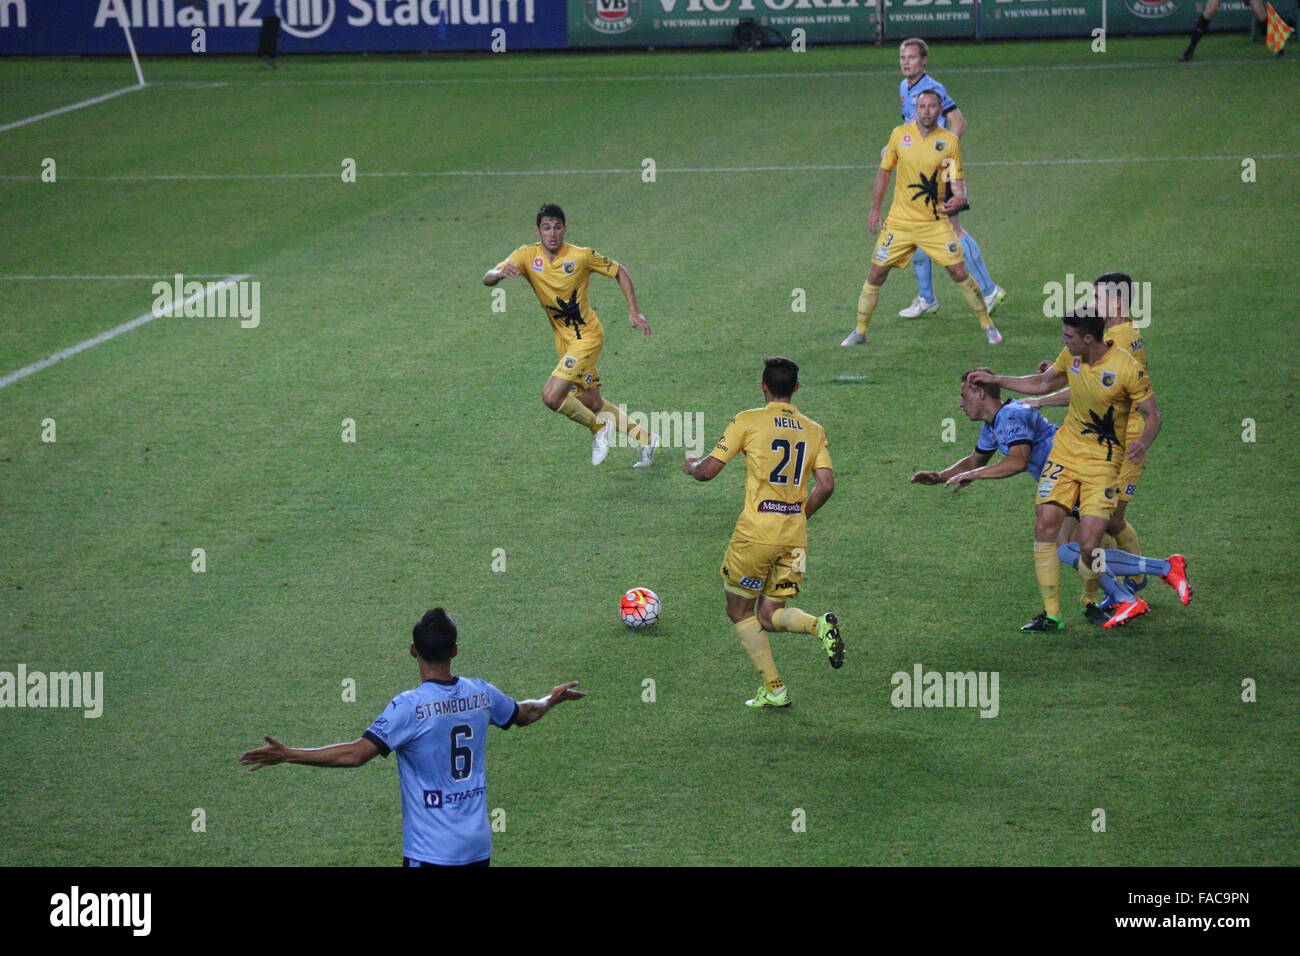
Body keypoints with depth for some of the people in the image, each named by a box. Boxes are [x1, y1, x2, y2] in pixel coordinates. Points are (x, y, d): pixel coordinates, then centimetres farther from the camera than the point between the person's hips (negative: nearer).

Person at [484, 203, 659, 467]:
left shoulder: (582, 256, -17)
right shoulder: (527, 256, -9)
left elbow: (619, 272, -2)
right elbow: (487, 279, -19)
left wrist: (634, 311, -8)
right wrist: (500, 273, -42)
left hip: (587, 336, -5)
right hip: (562, 338, 5)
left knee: (552, 397, -19)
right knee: (591, 403, 14)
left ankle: (598, 427, 6)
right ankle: (644, 438, 33)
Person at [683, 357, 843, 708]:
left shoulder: (748, 422, -3)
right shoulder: (814, 430, 9)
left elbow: (706, 471, -4)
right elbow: (825, 485, 0)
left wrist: (691, 465, 20)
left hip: (756, 533, -4)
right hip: (794, 539, 4)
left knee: (740, 610, 13)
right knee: (769, 616, 13)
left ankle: (774, 688, 5)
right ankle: (819, 625, -17)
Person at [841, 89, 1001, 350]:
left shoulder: (949, 142, -5)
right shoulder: (900, 134, -1)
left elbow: (956, 181, -1)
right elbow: (884, 172, 11)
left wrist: (959, 199, -24)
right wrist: (875, 210, 11)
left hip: (935, 221, -1)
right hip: (899, 221, 1)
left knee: (959, 271, -9)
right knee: (877, 274, 0)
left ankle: (988, 325, 8)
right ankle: (860, 331, 17)